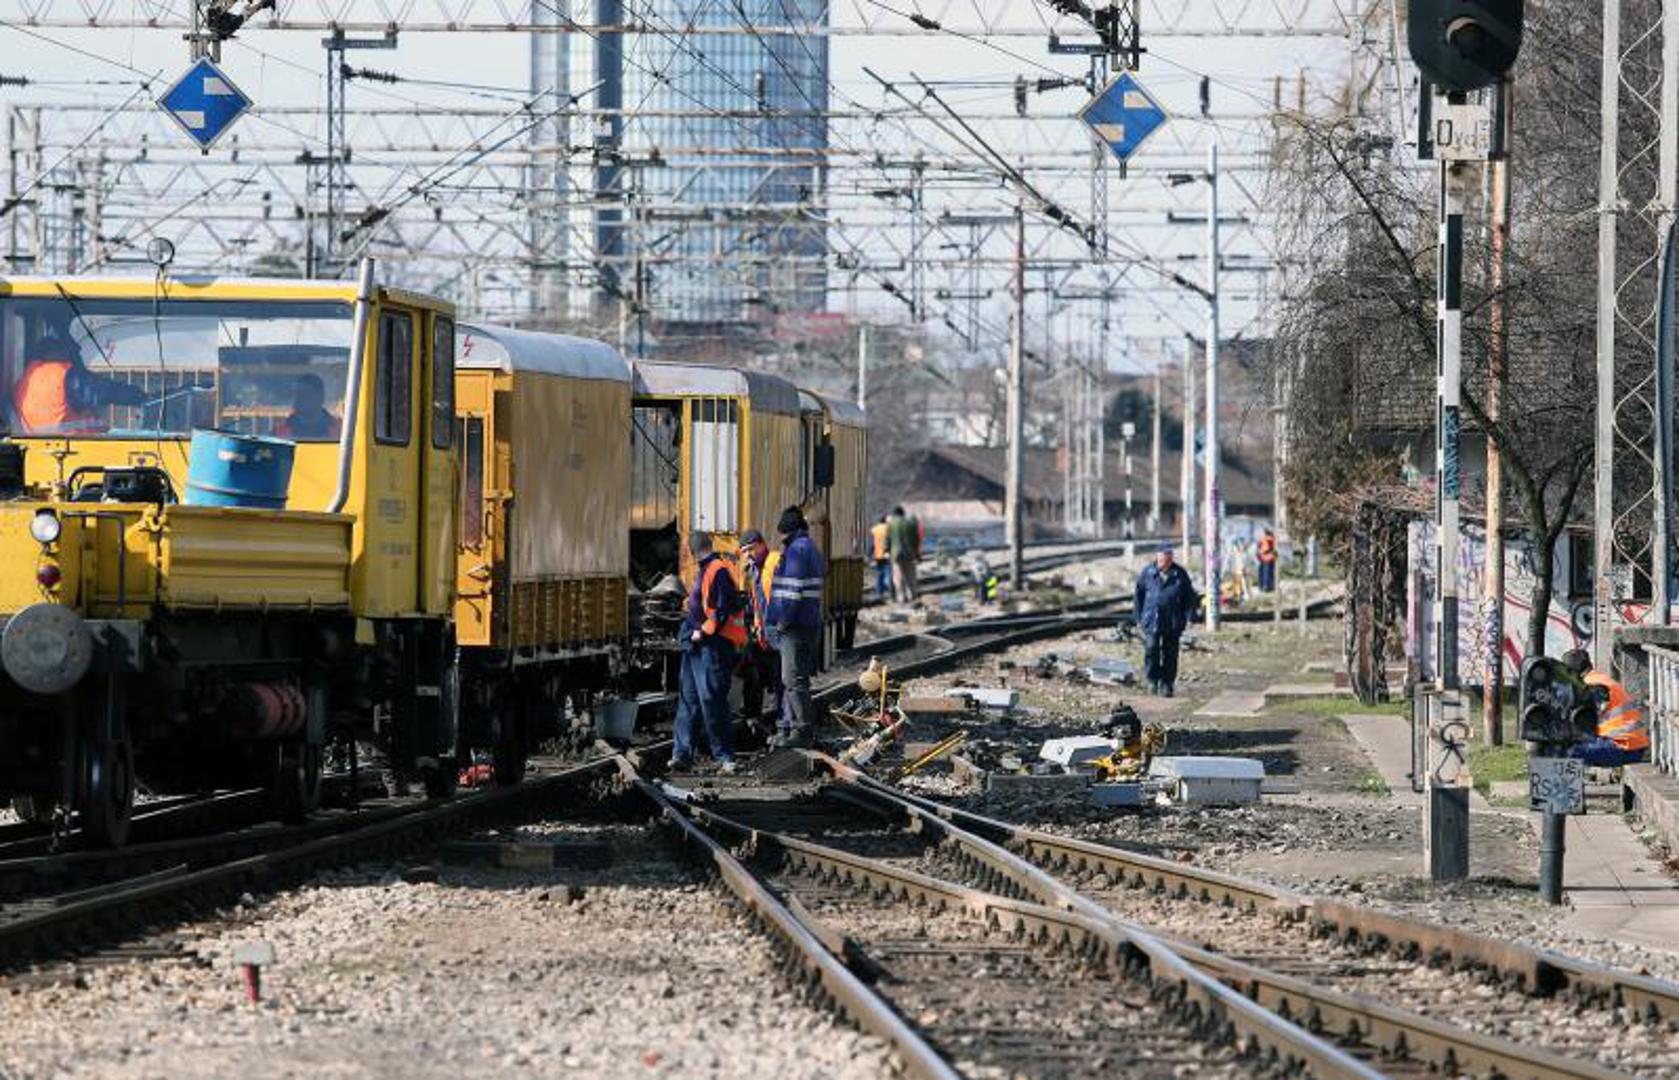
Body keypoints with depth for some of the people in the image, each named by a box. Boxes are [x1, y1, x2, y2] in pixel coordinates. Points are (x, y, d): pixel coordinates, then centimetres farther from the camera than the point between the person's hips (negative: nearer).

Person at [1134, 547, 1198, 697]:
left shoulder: (1180, 575, 2)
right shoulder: (1147, 573, 2)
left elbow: (1189, 597, 7)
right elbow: (1138, 595, 8)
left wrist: (1189, 617, -1)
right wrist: (1138, 618, 6)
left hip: (1173, 622, 1)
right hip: (1151, 620, -1)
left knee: (1170, 654, 4)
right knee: (1151, 649, -12)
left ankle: (1167, 685, 13)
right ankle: (1153, 680, 5)